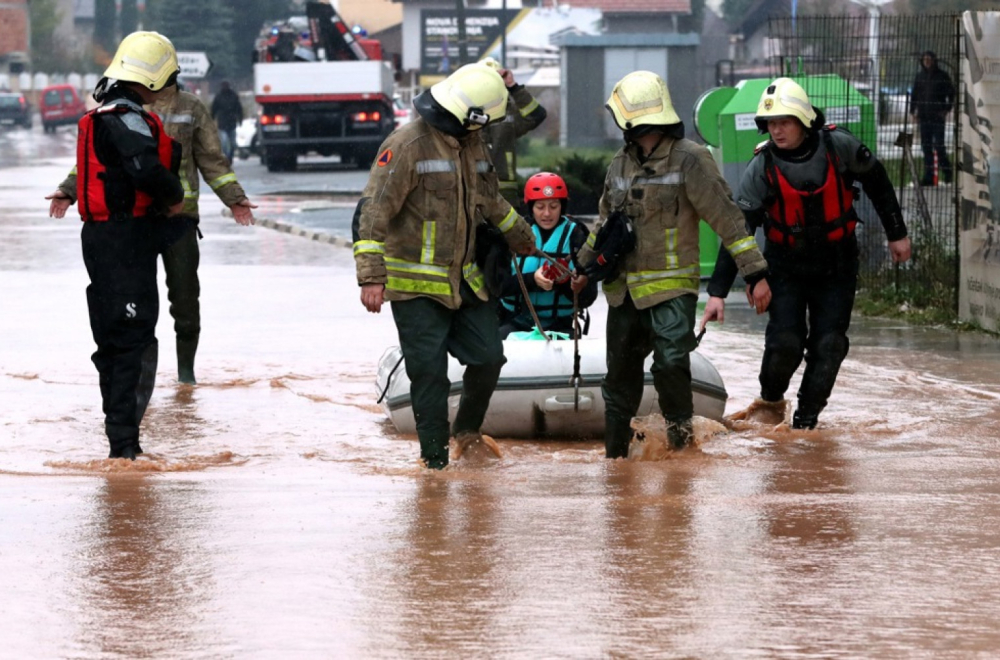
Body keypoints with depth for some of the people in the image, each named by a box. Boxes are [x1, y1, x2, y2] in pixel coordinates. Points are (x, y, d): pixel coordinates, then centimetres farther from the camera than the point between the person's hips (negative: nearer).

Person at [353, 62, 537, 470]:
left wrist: (520, 237, 38)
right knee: (429, 373, -5)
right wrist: (372, 277, -25)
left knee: (488, 357, 7)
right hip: (416, 286, -7)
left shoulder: (471, 143, 8)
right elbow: (371, 213, -19)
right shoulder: (407, 145, -17)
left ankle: (467, 432, 31)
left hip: (463, 279, 7)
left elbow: (488, 199, 27)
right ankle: (435, 459, 5)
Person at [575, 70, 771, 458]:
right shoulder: (621, 164, 12)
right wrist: (585, 266, 36)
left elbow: (726, 218, -12)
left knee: (671, 361, -22)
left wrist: (755, 273, -15)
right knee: (620, 375, 10)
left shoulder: (689, 160, -9)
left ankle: (680, 426, -2)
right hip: (624, 289, 6)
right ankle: (615, 452, 21)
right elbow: (606, 221, 28)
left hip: (672, 286, -6)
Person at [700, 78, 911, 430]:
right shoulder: (762, 168, -15)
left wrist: (897, 234, 12)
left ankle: (806, 419, 4)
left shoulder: (839, 147, -13)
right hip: (787, 266, -1)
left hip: (837, 266, 1)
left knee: (829, 345, -8)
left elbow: (877, 183, 5)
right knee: (785, 341, -12)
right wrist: (717, 292, -20)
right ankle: (770, 401, 15)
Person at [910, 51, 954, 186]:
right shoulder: (919, 76, 11)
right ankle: (928, 176, 5)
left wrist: (947, 110, -4)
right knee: (926, 146, 2)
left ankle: (946, 172, 11)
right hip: (924, 116, 4)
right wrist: (913, 111, 8)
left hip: (938, 115, -4)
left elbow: (951, 93, 4)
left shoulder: (942, 76, 1)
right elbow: (914, 94, 16)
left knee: (939, 145, -7)